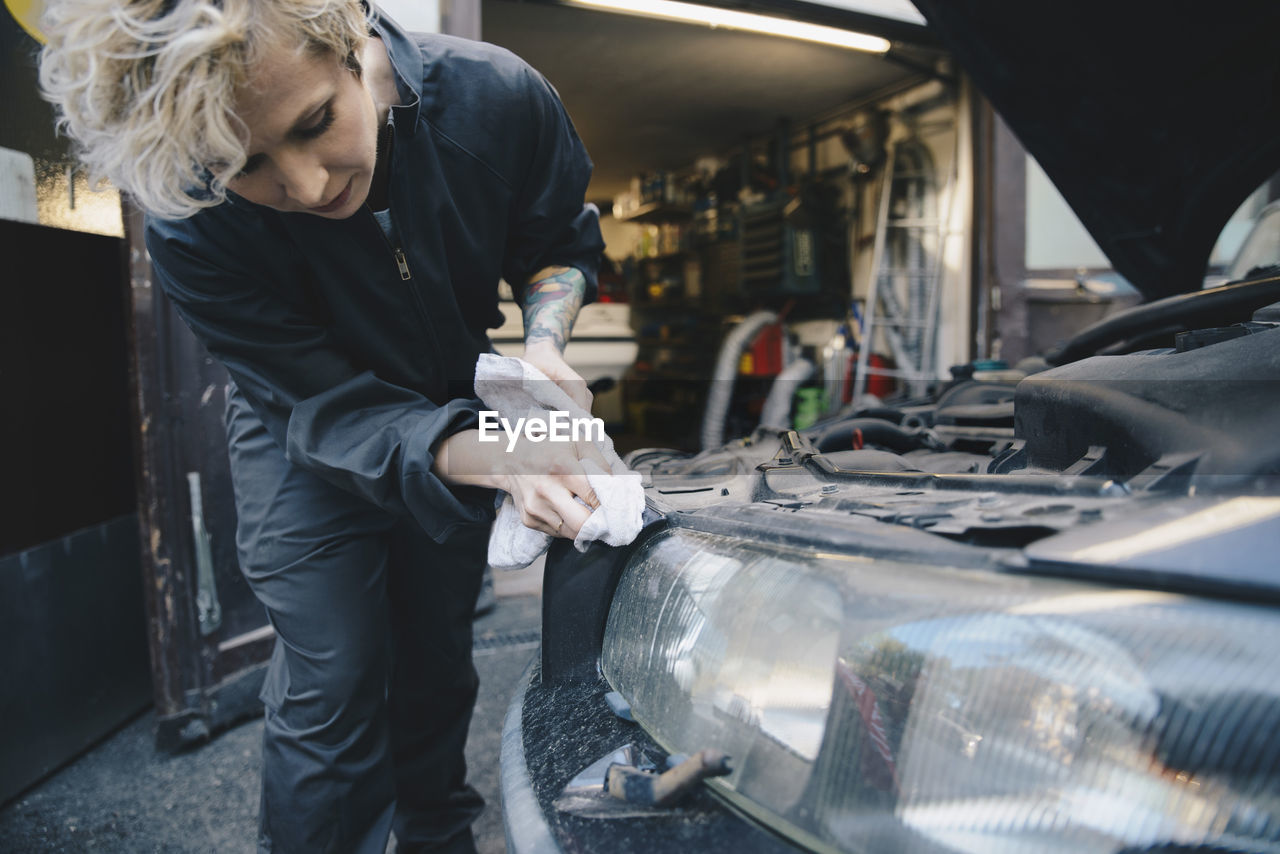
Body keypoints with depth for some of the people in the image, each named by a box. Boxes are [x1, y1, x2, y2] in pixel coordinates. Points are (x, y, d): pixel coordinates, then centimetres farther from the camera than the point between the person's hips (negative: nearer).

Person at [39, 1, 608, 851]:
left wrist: (544, 343, -28)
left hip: (453, 412, 3)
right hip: (307, 433, -2)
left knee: (437, 659, 15)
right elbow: (339, 411, -26)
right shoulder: (194, 230, -30)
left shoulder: (497, 96, -26)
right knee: (333, 679, -6)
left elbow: (560, 243, -7)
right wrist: (493, 459, -43)